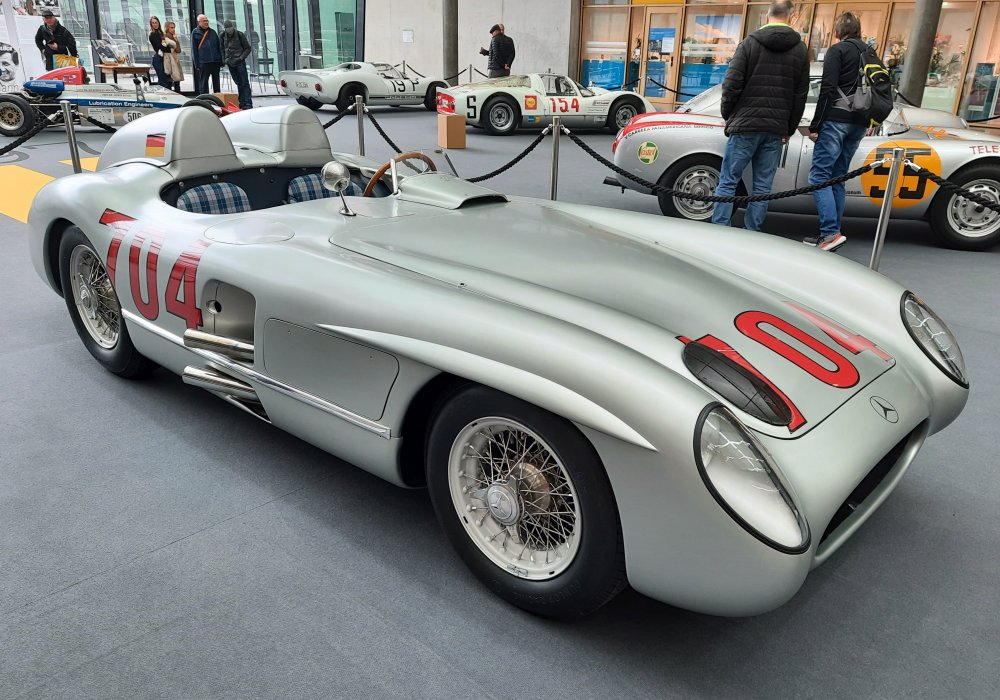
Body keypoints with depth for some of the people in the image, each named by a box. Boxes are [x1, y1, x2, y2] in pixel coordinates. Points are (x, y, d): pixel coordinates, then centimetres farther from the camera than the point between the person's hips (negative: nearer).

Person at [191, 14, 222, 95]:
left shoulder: (213, 32, 13)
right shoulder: (195, 33, 3)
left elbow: (219, 47, 15)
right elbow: (194, 49, 0)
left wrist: (221, 62, 7)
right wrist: (197, 64, -8)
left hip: (215, 61, 4)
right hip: (203, 63, -4)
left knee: (216, 83, 9)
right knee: (203, 84, -1)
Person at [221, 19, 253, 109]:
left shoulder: (240, 35, -5)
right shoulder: (223, 36, 6)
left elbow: (248, 48, -1)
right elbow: (222, 49, 17)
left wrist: (241, 57, -11)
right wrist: (224, 59, 5)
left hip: (239, 62, -4)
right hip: (230, 63, 4)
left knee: (245, 83, -6)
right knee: (238, 83, 9)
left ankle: (248, 103, -8)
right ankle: (242, 103, 12)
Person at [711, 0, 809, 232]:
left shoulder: (750, 43, 0)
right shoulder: (800, 49, 9)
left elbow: (731, 84, -6)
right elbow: (801, 95, 9)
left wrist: (727, 115, 8)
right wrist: (789, 129, 16)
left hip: (745, 125, -3)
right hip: (776, 130, 3)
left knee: (728, 182, 1)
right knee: (763, 187, 6)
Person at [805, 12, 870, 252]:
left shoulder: (838, 50, -1)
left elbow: (828, 89, -11)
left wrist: (815, 125, -11)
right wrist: (867, 123, 21)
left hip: (836, 119, -7)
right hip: (859, 123, 7)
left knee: (819, 175, -10)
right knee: (837, 178, 10)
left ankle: (831, 233, -21)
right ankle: (831, 234, 8)